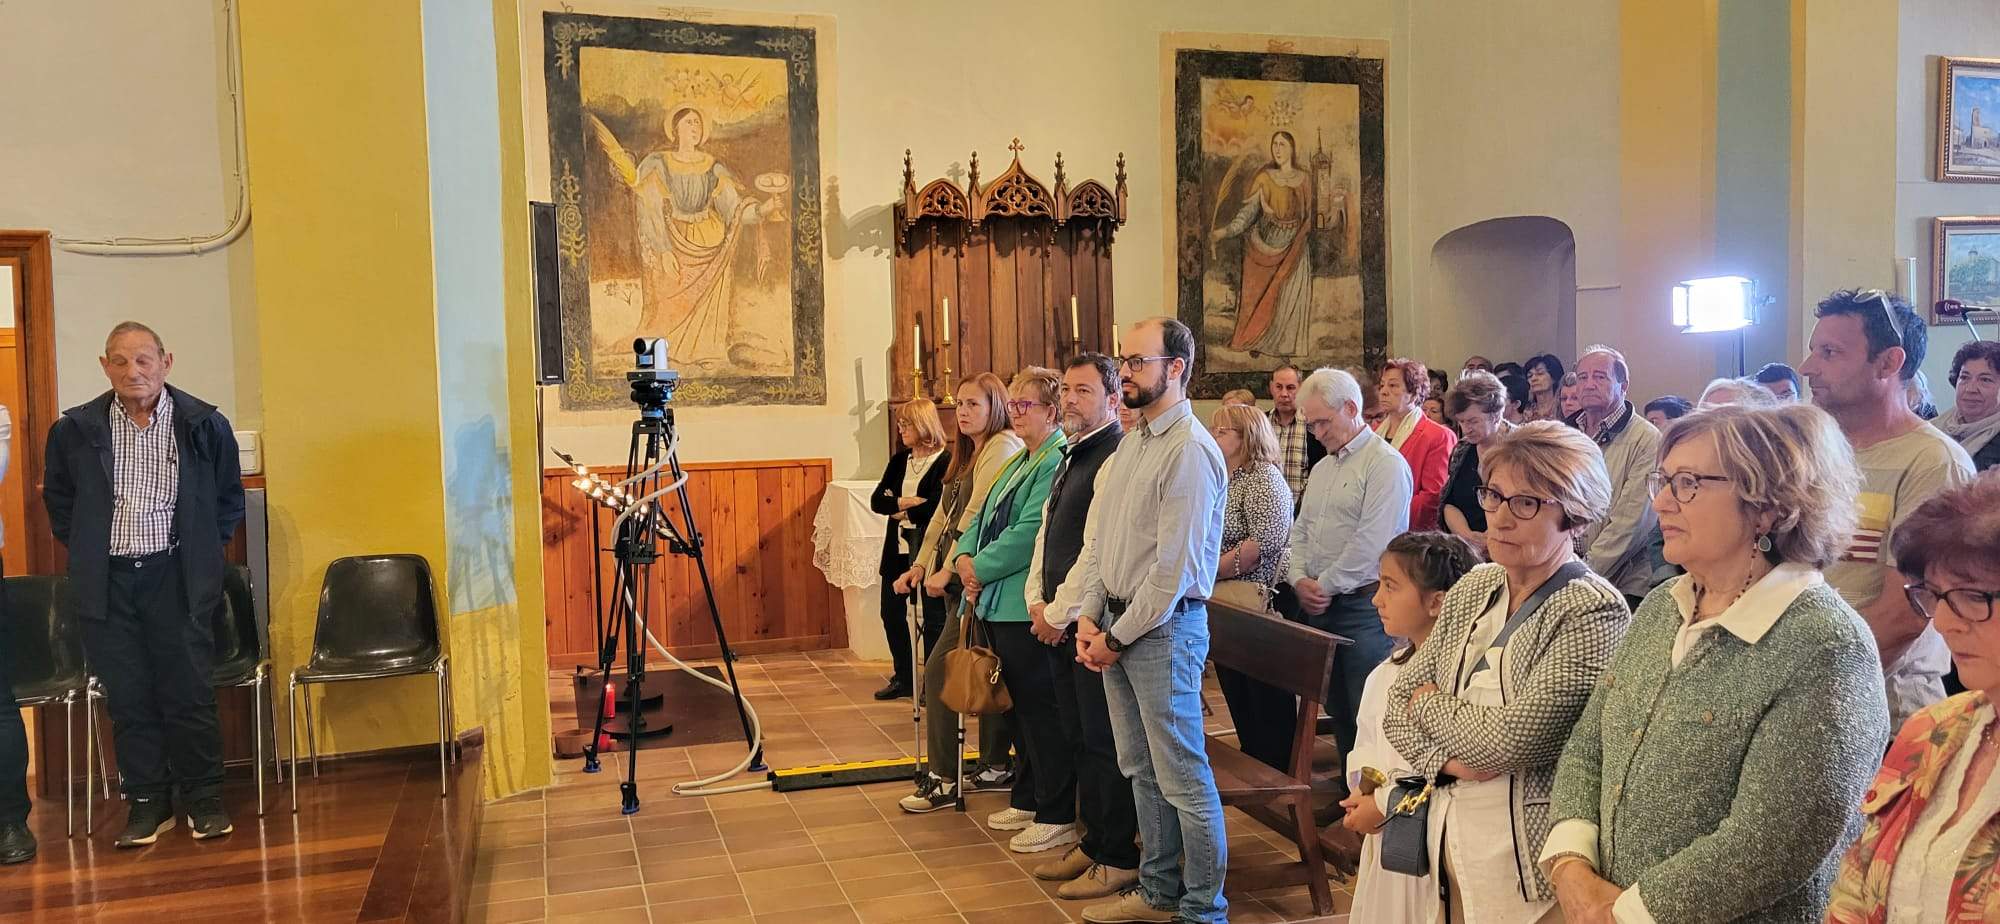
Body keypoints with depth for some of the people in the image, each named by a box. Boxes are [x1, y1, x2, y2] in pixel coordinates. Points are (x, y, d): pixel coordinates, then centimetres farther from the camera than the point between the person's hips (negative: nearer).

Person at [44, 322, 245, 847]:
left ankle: (203, 798, 11)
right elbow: (58, 499, 19)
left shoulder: (204, 424, -1)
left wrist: (202, 551, 7)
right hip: (107, 582, 2)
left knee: (189, 693, -1)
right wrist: (87, 549, 11)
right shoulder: (75, 430, 3)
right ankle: (147, 800, 17)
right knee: (127, 697, 6)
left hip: (177, 577, -2)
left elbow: (229, 497, 11)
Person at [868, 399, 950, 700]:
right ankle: (903, 678, 28)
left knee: (933, 618, 2)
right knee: (891, 612, 13)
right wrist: (906, 502, -16)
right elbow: (876, 500, 2)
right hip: (898, 548, 7)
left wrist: (900, 509, -8)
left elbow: (937, 506, -22)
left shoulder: (945, 462, -11)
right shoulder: (899, 460, 10)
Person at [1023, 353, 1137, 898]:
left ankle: (1119, 858, 11)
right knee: (1078, 736, 16)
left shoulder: (1115, 460, -15)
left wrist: (1058, 612, -14)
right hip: (1057, 622, 9)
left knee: (1103, 741, -1)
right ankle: (1094, 842, 28)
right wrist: (1037, 600, 6)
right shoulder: (1073, 458, 16)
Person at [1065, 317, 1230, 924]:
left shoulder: (1190, 451, -15)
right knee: (1140, 770, 17)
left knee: (1182, 777, 0)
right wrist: (1088, 617, 4)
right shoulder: (1133, 443, 13)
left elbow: (1173, 566, -18)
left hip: (1164, 628, -9)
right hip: (1116, 623, 9)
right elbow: (1101, 538, 14)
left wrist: (1118, 638, -12)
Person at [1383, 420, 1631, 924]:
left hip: (1529, 863, -6)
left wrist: (1430, 702, -7)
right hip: (1449, 841, 6)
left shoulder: (1595, 613, -17)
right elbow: (1399, 705, 4)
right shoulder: (1471, 589, 4)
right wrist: (1445, 760, -15)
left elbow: (1510, 738, -24)